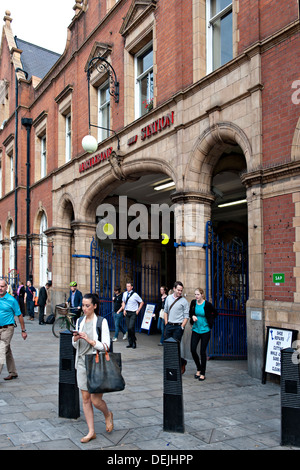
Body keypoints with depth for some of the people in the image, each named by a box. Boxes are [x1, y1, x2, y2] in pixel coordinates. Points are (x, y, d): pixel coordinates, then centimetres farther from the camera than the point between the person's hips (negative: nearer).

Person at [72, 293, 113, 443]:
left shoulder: (101, 322, -9)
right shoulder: (80, 321, 8)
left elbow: (106, 346, -12)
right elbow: (75, 346, 15)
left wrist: (89, 340, -22)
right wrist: (75, 338, -7)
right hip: (82, 362, 5)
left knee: (95, 400, -4)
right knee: (85, 398, 8)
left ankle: (108, 415, 29)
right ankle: (91, 432, 20)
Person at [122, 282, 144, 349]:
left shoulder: (135, 295, -8)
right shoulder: (125, 294, 7)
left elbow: (141, 302, 1)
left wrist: (138, 310, -3)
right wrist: (124, 309, 6)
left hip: (133, 313, -5)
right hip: (127, 313, 5)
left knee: (131, 327, -15)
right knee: (128, 328, 5)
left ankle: (134, 342, 2)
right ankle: (130, 343, 14)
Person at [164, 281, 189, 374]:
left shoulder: (184, 301, -4)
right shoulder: (168, 298, 8)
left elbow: (186, 316, -4)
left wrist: (182, 327, -11)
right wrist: (166, 323, 10)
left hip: (178, 326, -5)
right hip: (169, 325, 5)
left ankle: (182, 363, 14)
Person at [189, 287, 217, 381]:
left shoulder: (207, 304, -12)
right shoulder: (193, 302, -1)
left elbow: (215, 313, 4)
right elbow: (190, 313, 15)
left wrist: (210, 321, 1)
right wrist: (193, 316, -6)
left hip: (205, 330, -4)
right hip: (195, 330, 4)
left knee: (203, 352, 0)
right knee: (193, 350, -2)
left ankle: (203, 373, 12)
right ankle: (198, 369, 22)